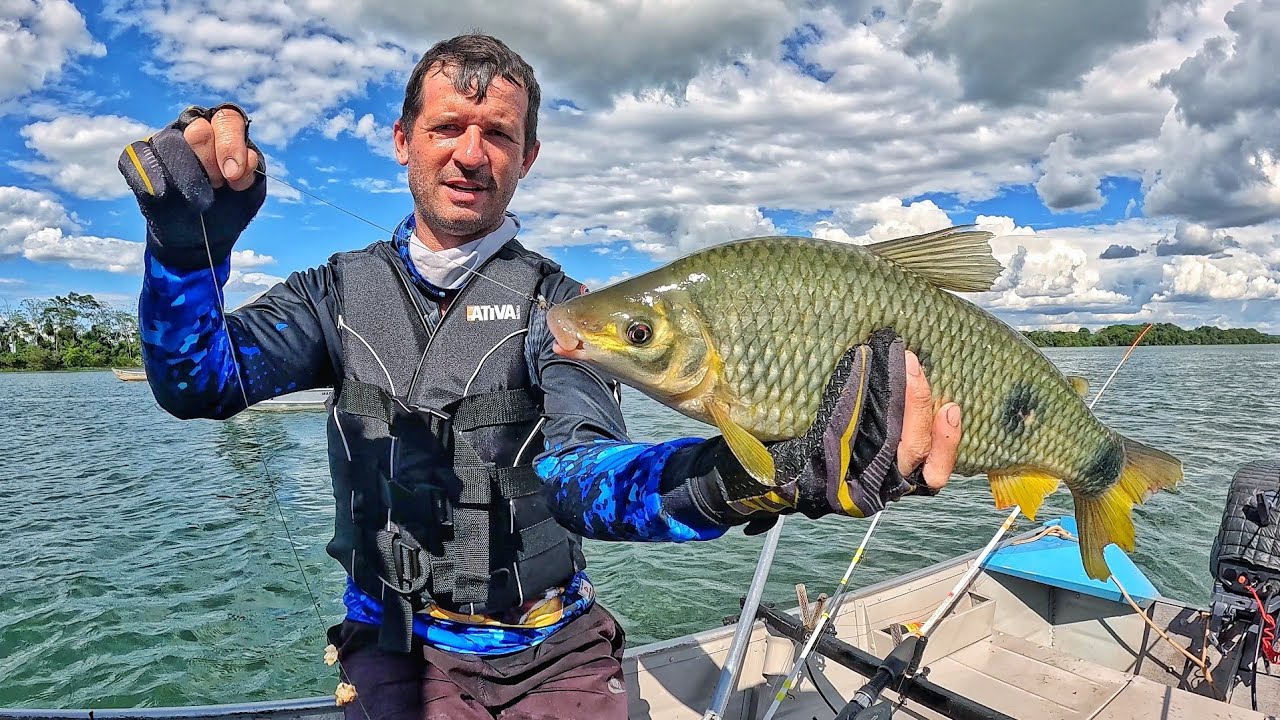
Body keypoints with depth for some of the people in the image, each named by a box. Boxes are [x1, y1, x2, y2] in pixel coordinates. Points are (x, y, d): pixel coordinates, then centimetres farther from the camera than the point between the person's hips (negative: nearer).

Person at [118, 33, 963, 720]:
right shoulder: (345, 290, -1)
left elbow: (581, 473, -25)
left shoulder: (559, 306, -10)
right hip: (400, 652, 2)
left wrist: (757, 467, -45)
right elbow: (196, 380, -11)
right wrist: (189, 239, -29)